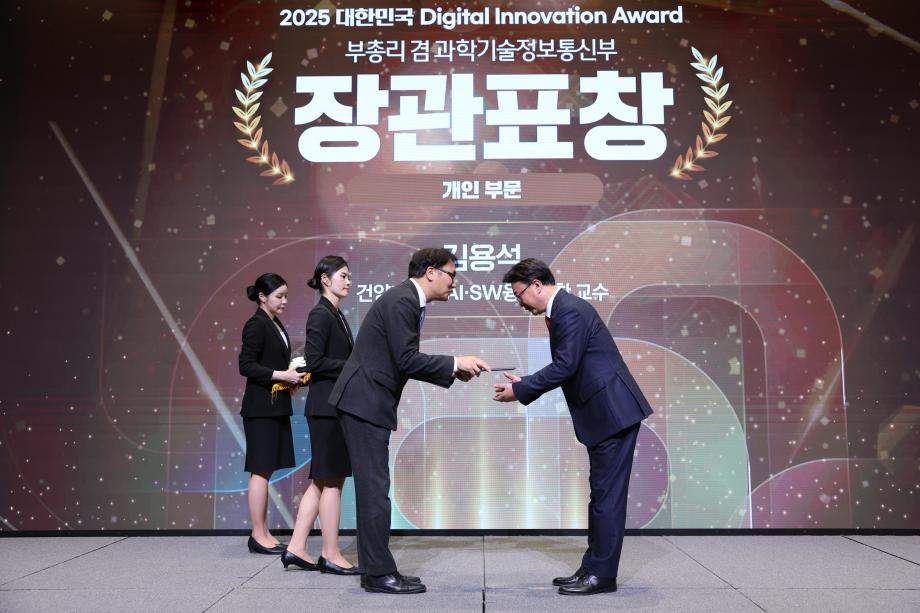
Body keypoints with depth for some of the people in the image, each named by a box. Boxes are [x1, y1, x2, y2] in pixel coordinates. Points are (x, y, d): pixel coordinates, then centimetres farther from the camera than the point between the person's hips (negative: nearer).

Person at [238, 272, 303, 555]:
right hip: (261, 407, -9)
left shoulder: (276, 325, 14)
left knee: (267, 470, 11)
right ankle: (258, 536, 4)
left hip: (276, 407, 9)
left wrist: (291, 375, 2)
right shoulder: (256, 325, -11)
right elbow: (246, 365, -17)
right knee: (261, 470, -3)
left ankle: (263, 532, 18)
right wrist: (282, 375, -21)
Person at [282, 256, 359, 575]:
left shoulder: (336, 315, 15)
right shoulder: (320, 315, -11)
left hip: (336, 406, 9)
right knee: (332, 480, -2)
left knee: (321, 481, 11)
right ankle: (331, 555, 8)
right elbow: (314, 362, -18)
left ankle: (296, 548, 16)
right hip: (326, 407, -9)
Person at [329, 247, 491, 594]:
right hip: (364, 402, -10)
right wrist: (455, 363, -11)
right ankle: (379, 573, 3)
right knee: (375, 489, -5)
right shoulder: (402, 300, -16)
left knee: (373, 489, 12)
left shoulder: (408, 301, 16)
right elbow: (407, 360, -21)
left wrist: (454, 371, 8)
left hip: (369, 403, 10)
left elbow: (409, 362, 16)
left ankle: (375, 570, 19)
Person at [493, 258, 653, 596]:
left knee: (608, 495, -4)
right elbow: (563, 368, 18)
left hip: (614, 412, -11)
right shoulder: (563, 310, 16)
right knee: (601, 493, 14)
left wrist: (520, 390, -11)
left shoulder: (570, 310, -16)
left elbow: (564, 367, -20)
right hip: (605, 413, 11)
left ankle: (602, 574, 4)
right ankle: (592, 568, 22)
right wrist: (525, 383, 11)